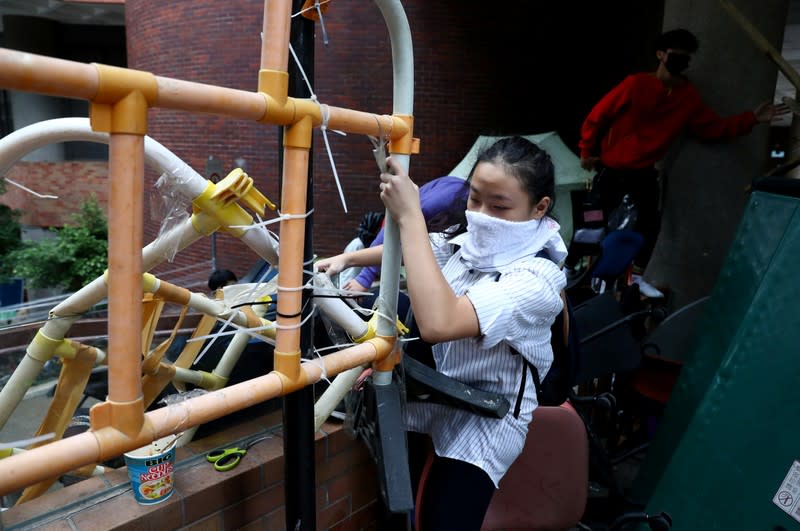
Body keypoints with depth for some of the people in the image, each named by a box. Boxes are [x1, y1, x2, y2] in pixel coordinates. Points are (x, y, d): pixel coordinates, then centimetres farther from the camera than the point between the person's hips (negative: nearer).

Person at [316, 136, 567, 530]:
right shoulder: (466, 239, -6)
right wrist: (346, 259, 3)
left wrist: (410, 216, -40)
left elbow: (438, 323, -44)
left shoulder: (537, 279, -27)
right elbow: (407, 250, 17)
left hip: (483, 420, -6)